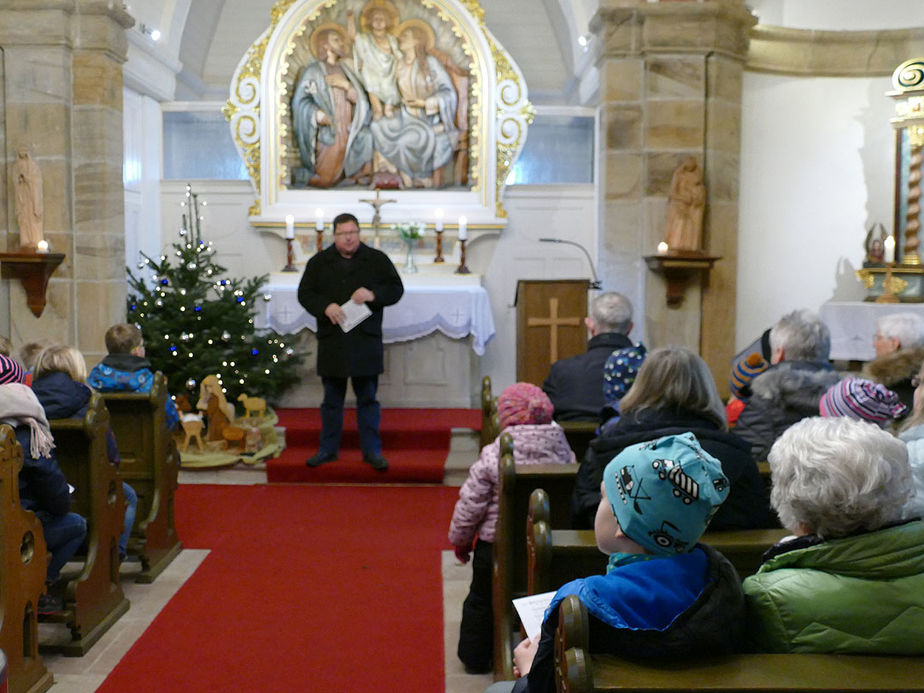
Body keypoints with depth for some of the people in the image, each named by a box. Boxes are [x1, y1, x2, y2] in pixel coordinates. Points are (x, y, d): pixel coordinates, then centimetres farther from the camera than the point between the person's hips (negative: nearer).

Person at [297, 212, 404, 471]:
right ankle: (328, 449, 21)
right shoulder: (318, 262, 6)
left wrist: (373, 295, -16)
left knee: (368, 398, 5)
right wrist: (325, 307, -14)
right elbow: (305, 293, 4)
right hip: (331, 341, 1)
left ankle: (372, 450, 13)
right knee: (332, 399, 10)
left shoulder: (377, 260, 4)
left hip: (366, 342, -1)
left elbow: (396, 289, 2)